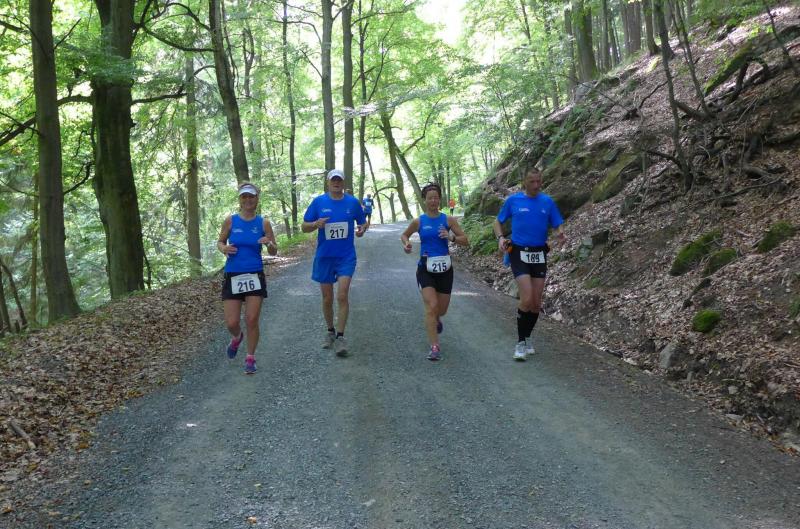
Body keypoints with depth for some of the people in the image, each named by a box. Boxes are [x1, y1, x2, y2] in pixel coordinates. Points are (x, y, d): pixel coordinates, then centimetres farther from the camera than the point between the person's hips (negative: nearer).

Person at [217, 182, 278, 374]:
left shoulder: (263, 223, 0)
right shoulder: (231, 220, 0)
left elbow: (274, 252, 5)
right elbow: (220, 242, 12)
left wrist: (269, 244, -17)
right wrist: (224, 248, -11)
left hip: (255, 276, 0)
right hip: (233, 277, 1)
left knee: (252, 320, -3)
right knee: (231, 323, 0)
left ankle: (250, 358, 16)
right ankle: (237, 337, 37)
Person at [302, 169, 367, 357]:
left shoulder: (352, 202, 1)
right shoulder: (318, 202, 0)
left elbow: (363, 222, 13)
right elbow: (304, 227, 3)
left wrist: (362, 229, -11)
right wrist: (316, 224, -19)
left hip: (346, 256, -1)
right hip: (324, 257, 1)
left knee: (342, 296, -13)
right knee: (327, 299, 10)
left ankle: (340, 337, -5)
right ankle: (330, 331, 31)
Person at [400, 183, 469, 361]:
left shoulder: (448, 220, 0)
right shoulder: (418, 221, -1)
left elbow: (466, 241, 1)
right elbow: (403, 235, 16)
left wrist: (451, 237, -17)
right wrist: (406, 244, -6)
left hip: (445, 268, 2)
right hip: (426, 268, -2)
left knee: (441, 310, 13)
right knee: (431, 306, -17)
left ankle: (435, 319, 52)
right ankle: (435, 348, -13)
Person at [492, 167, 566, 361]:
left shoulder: (548, 201, 4)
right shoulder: (513, 200, -1)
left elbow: (557, 225, 6)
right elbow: (498, 222, 9)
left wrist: (560, 235, -17)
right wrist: (500, 238, -10)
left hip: (539, 254, 3)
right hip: (519, 253, -3)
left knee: (536, 303, 7)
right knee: (527, 300, -15)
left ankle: (528, 338, 29)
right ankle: (521, 342, -1)